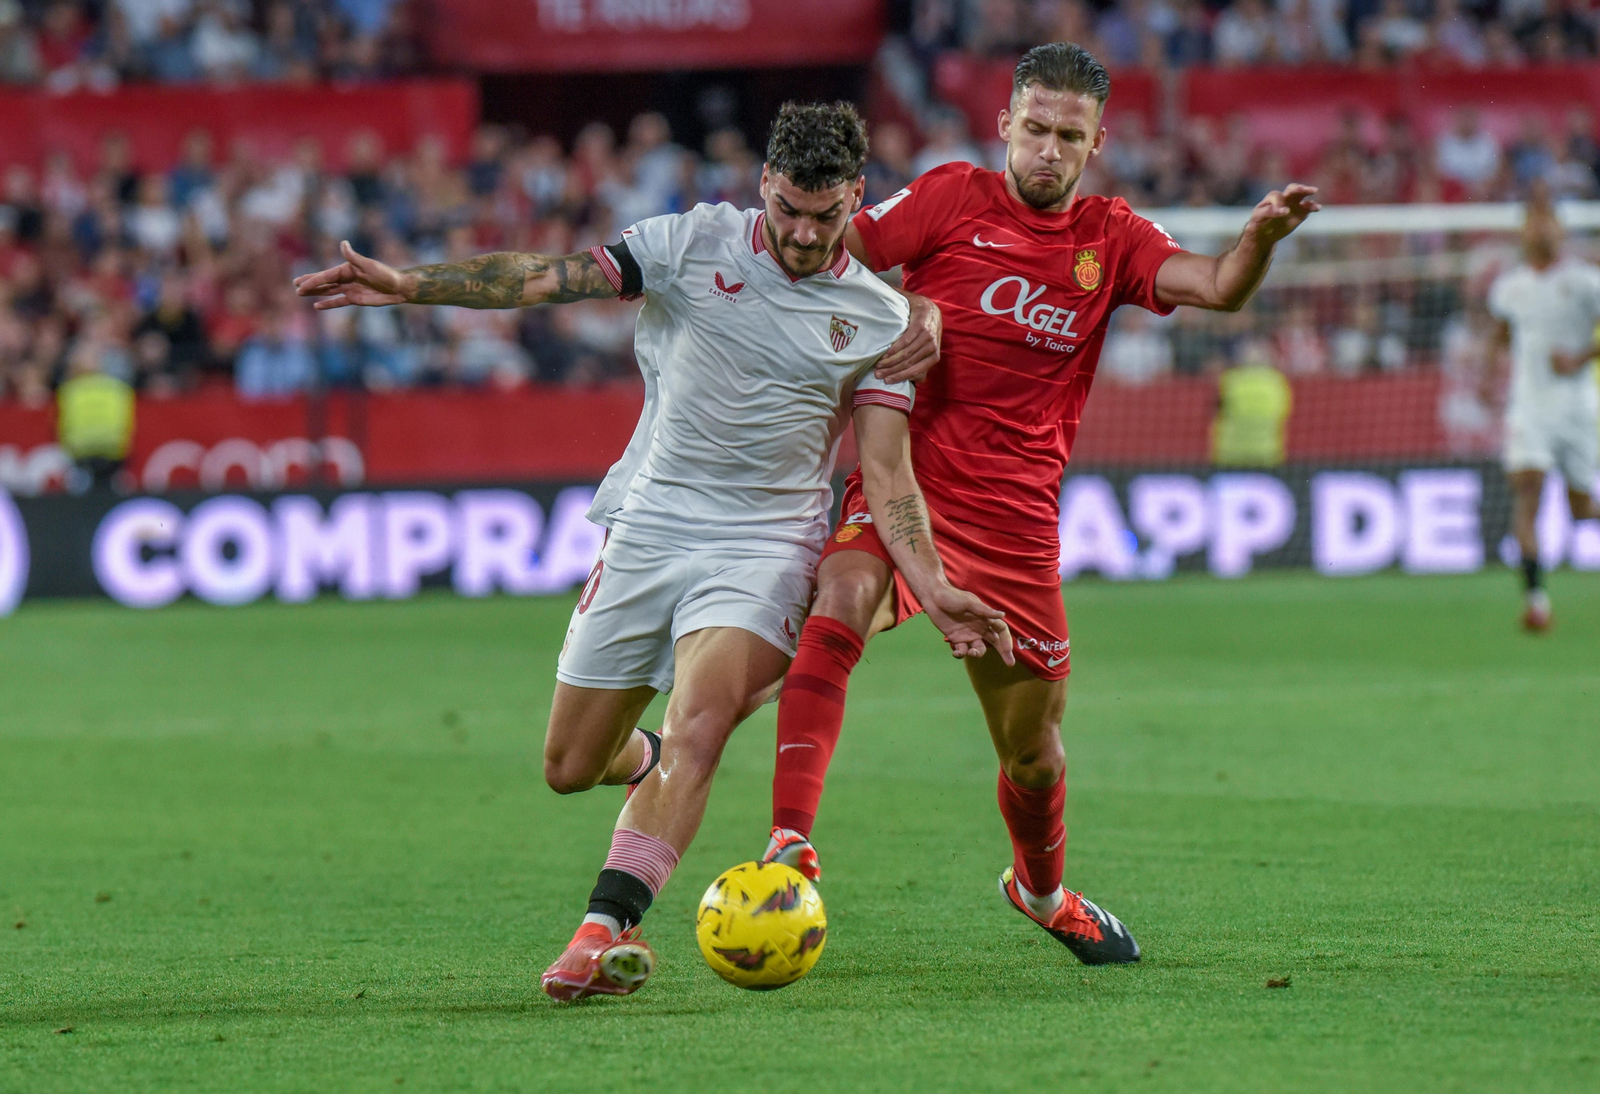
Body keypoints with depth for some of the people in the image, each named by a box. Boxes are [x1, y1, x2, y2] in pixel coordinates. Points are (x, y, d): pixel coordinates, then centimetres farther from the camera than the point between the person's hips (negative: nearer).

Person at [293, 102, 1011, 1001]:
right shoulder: (697, 244, 0)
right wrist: (409, 285, -13)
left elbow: (887, 473, 1)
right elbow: (549, 280, -3)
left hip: (763, 547, -2)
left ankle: (609, 928, -33)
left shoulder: (879, 318, 1)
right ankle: (653, 766, 42)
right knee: (571, 768, 6)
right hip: (648, 529, 2)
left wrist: (934, 589, -12)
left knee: (697, 729, -28)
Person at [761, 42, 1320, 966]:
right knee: (837, 612, -34)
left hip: (1015, 516, 2)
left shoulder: (1112, 240, 10)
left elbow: (1219, 289, -5)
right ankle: (792, 844, -38)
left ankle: (1042, 889, 40)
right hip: (903, 478, -2)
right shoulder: (953, 198, 3)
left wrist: (1262, 237, -24)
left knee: (1035, 754, 9)